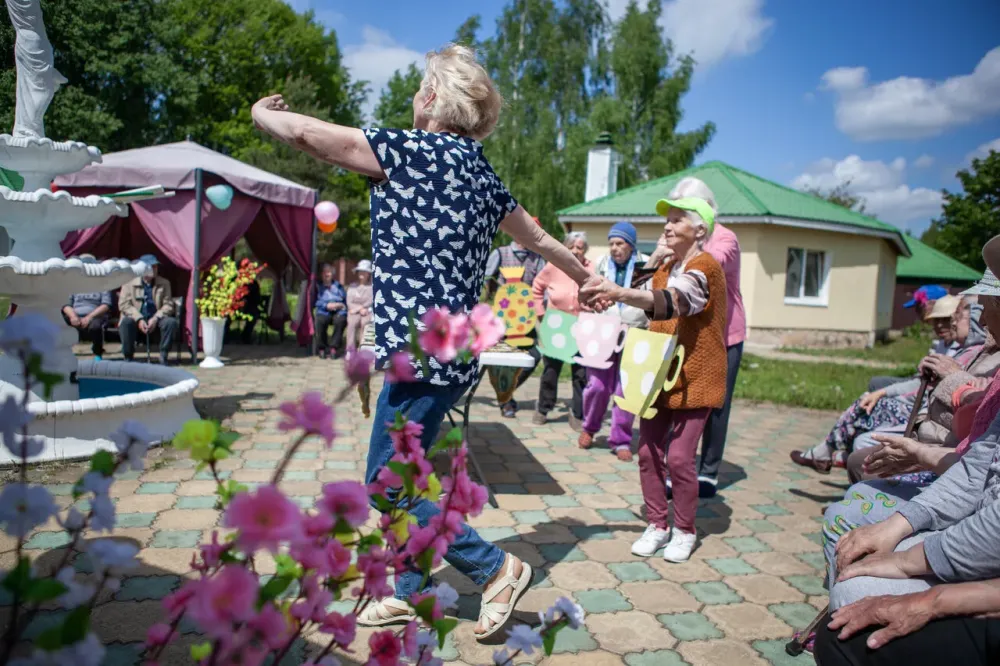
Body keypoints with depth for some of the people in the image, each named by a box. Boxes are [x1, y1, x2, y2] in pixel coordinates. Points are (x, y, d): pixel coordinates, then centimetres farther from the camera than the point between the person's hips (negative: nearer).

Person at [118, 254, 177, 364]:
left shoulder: (164, 283, 9)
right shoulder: (129, 283, 3)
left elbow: (168, 305, 2)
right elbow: (124, 304, -5)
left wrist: (155, 318, -16)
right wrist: (139, 319, -20)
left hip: (155, 320, 1)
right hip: (136, 319, -1)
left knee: (171, 322, -29)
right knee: (126, 322, -34)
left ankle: (163, 356, -15)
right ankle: (128, 357, -20)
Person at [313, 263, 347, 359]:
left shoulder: (338, 286, 22)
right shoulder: (318, 287, 16)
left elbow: (346, 300, 13)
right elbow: (315, 302, 2)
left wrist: (341, 305, -8)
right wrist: (327, 305, -13)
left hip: (338, 311, 1)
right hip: (323, 312, -1)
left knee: (340, 320, -35)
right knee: (321, 320, -36)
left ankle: (334, 348, -29)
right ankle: (321, 348, -22)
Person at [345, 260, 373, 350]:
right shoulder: (352, 287, 15)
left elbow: (371, 302, -4)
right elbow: (349, 303, 5)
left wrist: (358, 307, -12)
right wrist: (361, 309, -12)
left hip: (368, 313, -1)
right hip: (354, 313, 1)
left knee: (364, 323, -36)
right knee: (352, 323, -33)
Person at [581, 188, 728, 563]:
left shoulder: (704, 267, -14)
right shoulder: (666, 269, 13)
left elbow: (673, 301, -34)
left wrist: (621, 293, -50)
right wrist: (610, 301, -9)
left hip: (695, 377, -7)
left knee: (679, 457, -8)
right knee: (649, 452, 4)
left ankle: (684, 531, 13)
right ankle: (657, 526, 19)